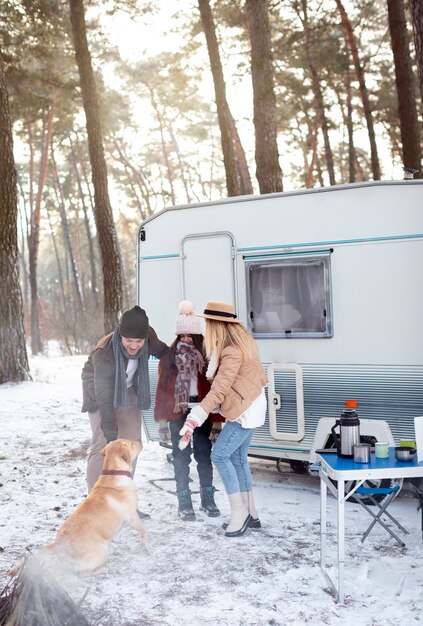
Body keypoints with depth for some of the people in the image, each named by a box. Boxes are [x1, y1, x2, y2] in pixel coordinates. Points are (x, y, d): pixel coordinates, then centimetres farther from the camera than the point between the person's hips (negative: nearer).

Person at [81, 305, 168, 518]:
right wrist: (111, 434, -39)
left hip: (127, 390, 6)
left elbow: (159, 349, 1)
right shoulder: (104, 354, -38)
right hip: (101, 390, -6)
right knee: (102, 445, -15)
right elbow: (105, 399, -37)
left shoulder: (148, 336, -24)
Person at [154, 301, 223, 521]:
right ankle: (184, 503, 14)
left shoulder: (207, 357, -2)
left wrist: (217, 421, -6)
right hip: (178, 413, 1)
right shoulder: (169, 357, 2)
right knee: (181, 457, 5)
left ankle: (208, 499, 21)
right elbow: (162, 389, 2)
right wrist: (162, 419, -1)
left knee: (204, 455, 6)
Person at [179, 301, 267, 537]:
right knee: (238, 458, 12)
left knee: (220, 455, -7)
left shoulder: (232, 351, -24)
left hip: (245, 410, -10)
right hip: (249, 406, 10)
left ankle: (239, 513, 0)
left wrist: (193, 420, -29)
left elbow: (218, 390, -28)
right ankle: (251, 514, 19)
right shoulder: (241, 341, 5)